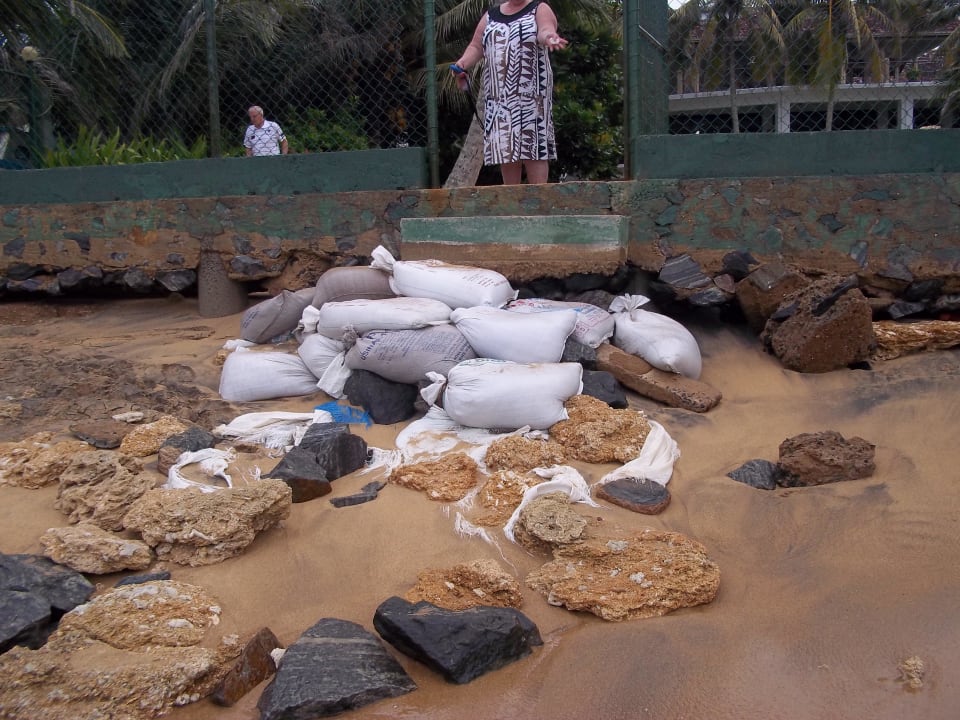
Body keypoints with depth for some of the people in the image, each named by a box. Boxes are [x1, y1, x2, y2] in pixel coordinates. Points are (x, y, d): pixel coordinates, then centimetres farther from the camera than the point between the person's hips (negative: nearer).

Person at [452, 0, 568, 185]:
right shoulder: (491, 15, 18)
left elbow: (546, 30, -16)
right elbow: (476, 46, 16)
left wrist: (548, 38, -41)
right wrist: (463, 63, -6)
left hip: (531, 94, -4)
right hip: (499, 97, 4)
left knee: (533, 144, -10)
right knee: (505, 147, 2)